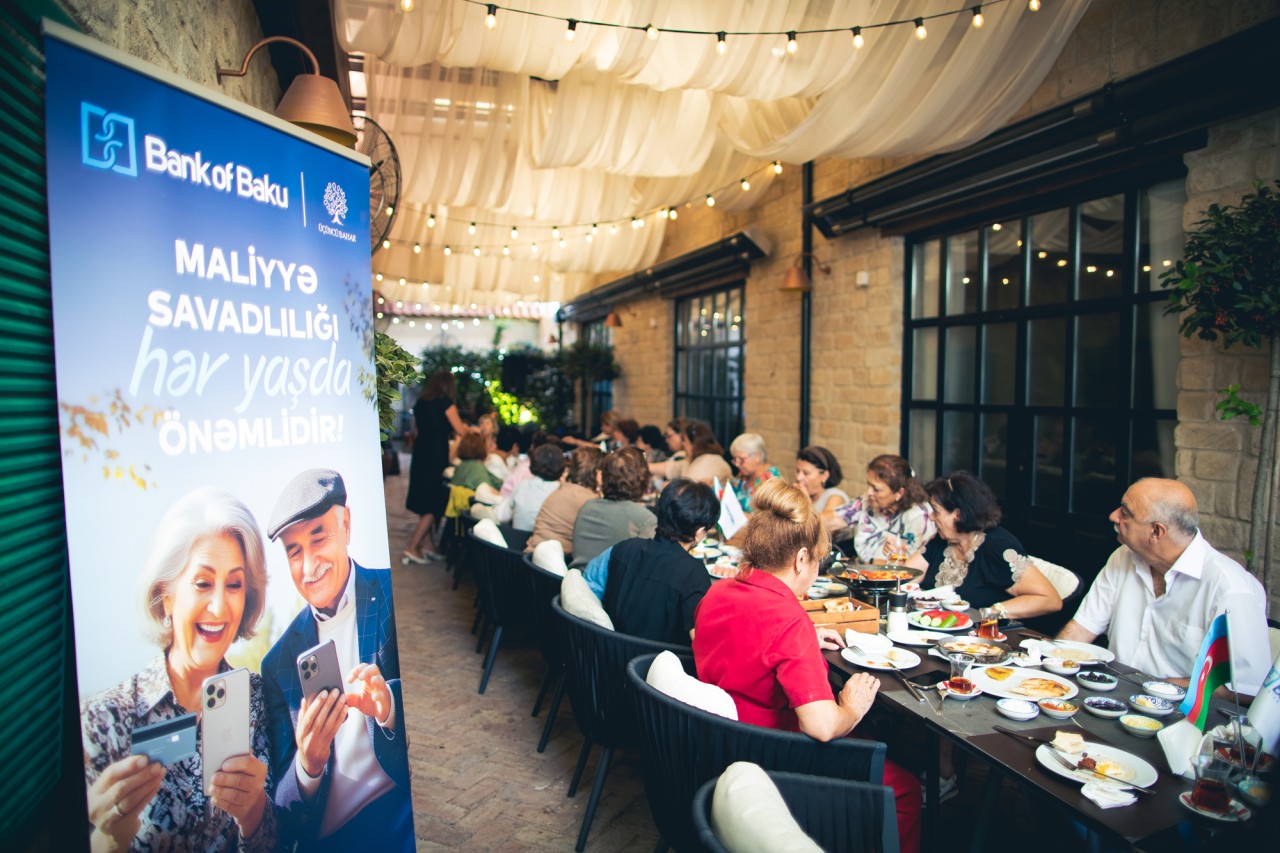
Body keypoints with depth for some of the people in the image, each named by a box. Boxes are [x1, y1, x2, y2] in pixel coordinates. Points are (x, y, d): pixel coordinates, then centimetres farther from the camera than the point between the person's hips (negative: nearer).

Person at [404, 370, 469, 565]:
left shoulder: (420, 403, 11)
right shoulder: (445, 403, -9)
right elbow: (460, 430, -8)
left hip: (420, 455, 7)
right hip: (437, 456, -7)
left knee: (426, 503, 14)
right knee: (434, 504, 0)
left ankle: (428, 545, 19)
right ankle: (413, 546, -3)